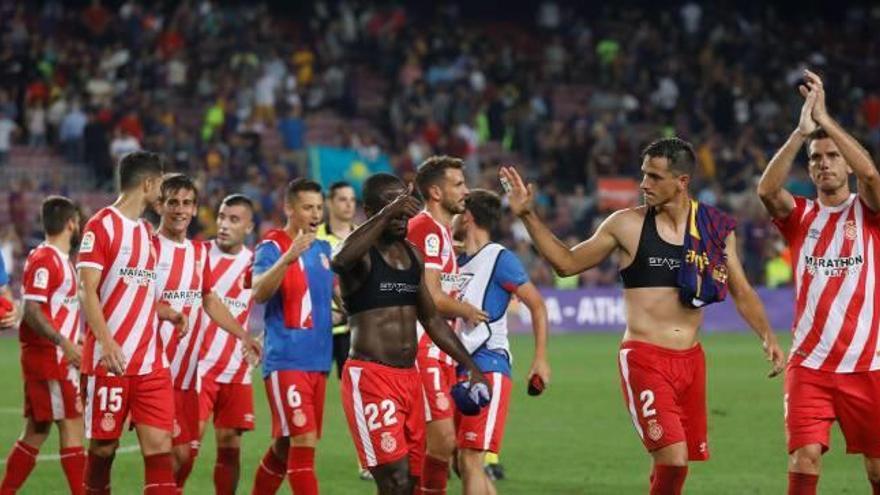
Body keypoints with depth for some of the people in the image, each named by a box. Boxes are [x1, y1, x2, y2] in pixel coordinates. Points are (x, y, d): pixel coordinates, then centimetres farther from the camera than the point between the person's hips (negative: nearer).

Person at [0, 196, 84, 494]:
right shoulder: (44, 260, -14)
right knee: (72, 426, -9)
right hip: (49, 355, -10)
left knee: (36, 431, 12)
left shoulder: (59, 259, 17)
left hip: (57, 357, 10)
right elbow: (32, 312, -21)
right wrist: (64, 343, -28)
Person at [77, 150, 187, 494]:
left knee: (159, 445, -4)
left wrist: (168, 314, 7)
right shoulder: (101, 226, -5)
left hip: (151, 362, 6)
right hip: (110, 359, -6)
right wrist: (105, 341, -25)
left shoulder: (147, 232, 17)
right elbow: (87, 292, -12)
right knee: (104, 446, 1)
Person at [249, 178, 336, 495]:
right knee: (304, 441, -15)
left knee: (285, 446, 13)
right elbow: (259, 293, -25)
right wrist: (288, 257, -38)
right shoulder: (272, 246, -8)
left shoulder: (323, 249, 14)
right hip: (286, 359, -7)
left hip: (318, 360, 7)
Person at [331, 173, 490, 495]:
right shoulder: (361, 254, -10)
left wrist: (470, 367, 19)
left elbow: (431, 319, 23)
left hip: (410, 378, 8)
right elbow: (340, 261, -37)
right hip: (370, 377, -8)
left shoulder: (412, 255, 14)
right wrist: (387, 214, -39)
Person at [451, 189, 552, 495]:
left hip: (488, 369, -8)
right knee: (462, 463, 9)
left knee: (471, 461, -15)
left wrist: (540, 359, -10)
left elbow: (537, 305, -5)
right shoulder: (458, 261, 16)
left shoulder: (499, 258, -5)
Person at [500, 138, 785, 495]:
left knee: (677, 463, 8)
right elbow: (567, 263, 7)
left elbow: (741, 292, 12)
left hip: (690, 359, 4)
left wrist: (767, 336, -2)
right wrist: (528, 216, 0)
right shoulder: (627, 225, -2)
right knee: (672, 459, -18)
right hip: (644, 359, -4)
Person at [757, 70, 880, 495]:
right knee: (804, 458, -14)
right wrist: (801, 131, -19)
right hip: (809, 364, 1)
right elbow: (766, 189, -12)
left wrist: (825, 119, -18)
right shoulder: (800, 216, 8)